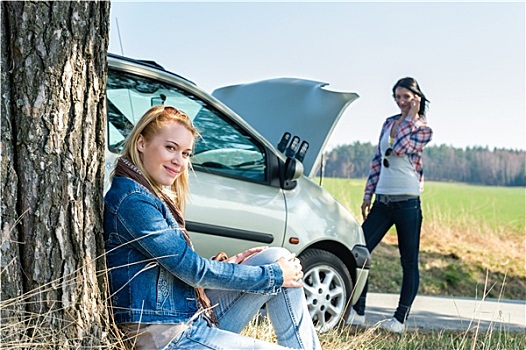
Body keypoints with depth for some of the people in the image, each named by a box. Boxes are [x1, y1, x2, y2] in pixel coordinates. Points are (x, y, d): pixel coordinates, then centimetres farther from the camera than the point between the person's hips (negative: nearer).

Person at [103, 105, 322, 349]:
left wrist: (228, 264, 3)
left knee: (279, 258, 3)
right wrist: (275, 276, -9)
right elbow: (192, 270, -16)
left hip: (199, 318, 9)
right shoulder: (132, 201, -16)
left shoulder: (157, 197, 14)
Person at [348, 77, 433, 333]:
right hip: (382, 201, 6)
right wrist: (368, 195, 14)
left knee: (409, 262, 1)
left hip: (407, 203, -5)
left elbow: (400, 148, -19)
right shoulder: (389, 123, 14)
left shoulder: (423, 130, -1)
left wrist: (410, 118, -10)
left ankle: (400, 319, 9)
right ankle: (357, 312, 7)